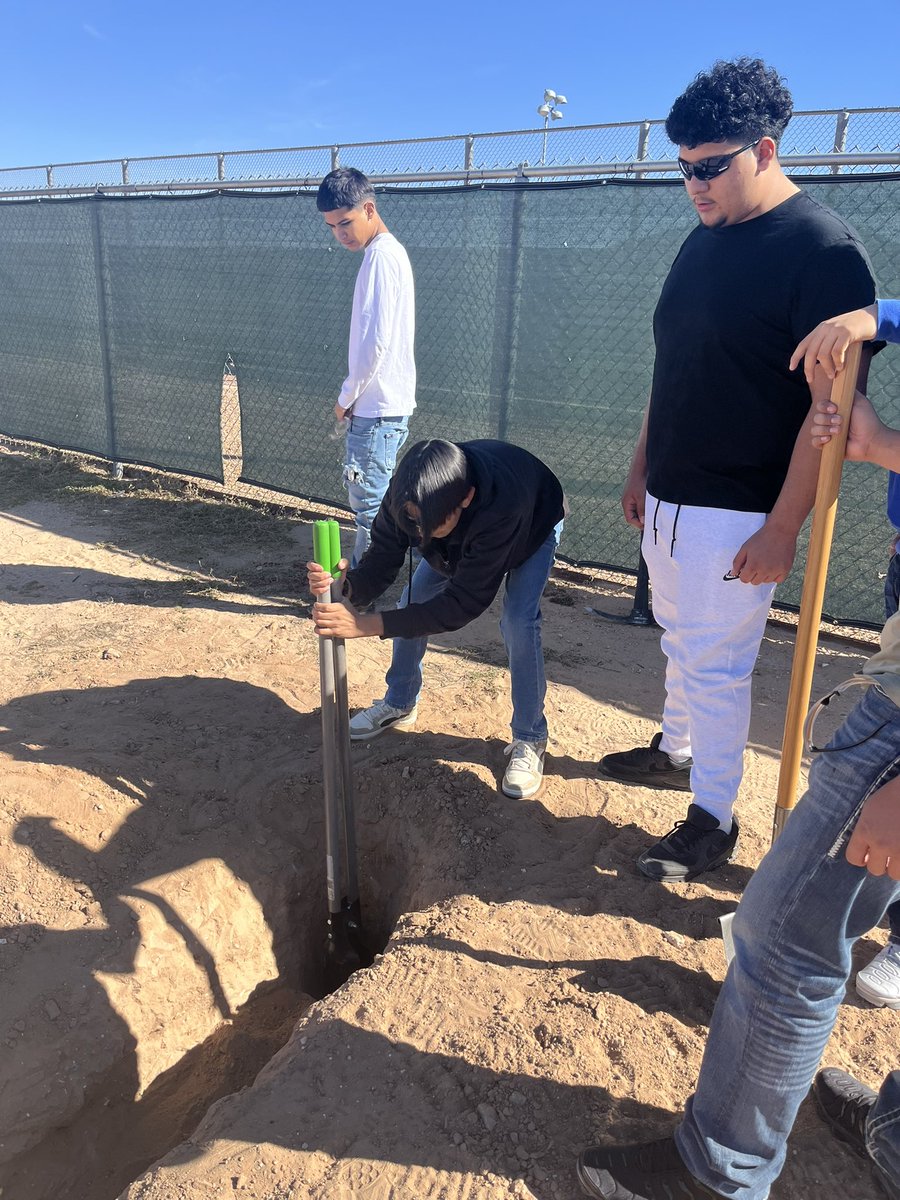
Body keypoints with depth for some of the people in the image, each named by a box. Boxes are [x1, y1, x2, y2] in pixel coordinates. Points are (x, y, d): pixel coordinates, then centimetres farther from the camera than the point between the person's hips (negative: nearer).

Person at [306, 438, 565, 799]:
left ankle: (529, 740, -2)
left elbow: (463, 603, -45)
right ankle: (399, 705, 23)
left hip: (532, 527, -4)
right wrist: (345, 587, -52)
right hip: (461, 536, 5)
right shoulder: (407, 493, -35)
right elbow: (381, 563, -27)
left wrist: (366, 624, -53)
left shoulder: (502, 508, -48)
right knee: (412, 602, -1)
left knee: (518, 623, -22)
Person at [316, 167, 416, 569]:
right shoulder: (388, 251, 16)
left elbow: (376, 342, -22)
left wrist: (347, 396, -10)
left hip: (378, 408, -10)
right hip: (383, 404, 10)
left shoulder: (381, 256, -15)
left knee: (369, 504, -3)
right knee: (365, 495, 19)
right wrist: (353, 397, 16)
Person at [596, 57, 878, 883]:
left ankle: (714, 820, 17)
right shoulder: (704, 240, 10)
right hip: (669, 499, 8)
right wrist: (642, 469, 17)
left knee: (716, 664, 1)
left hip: (735, 516, -7)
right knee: (682, 643, 20)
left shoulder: (825, 251, -15)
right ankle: (675, 750, 39)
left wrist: (782, 528, -20)